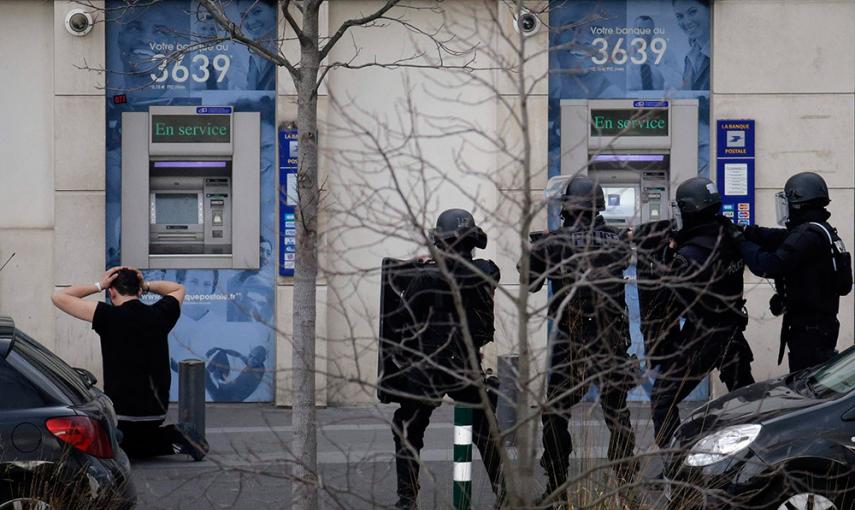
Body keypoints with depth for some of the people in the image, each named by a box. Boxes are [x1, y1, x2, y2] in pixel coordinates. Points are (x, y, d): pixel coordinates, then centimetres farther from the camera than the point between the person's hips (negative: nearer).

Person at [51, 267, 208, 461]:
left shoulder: (109, 316, -13)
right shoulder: (160, 314, 1)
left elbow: (59, 297, -8)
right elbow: (178, 289, 25)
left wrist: (98, 286, 0)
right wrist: (146, 285, 12)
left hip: (122, 412, -7)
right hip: (157, 410, 7)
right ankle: (174, 438, 3)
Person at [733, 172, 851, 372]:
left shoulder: (808, 234, -18)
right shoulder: (822, 230, 16)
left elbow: (769, 266, -23)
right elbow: (778, 238, 15)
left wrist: (742, 242, -10)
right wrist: (746, 231, 7)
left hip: (809, 330, -10)